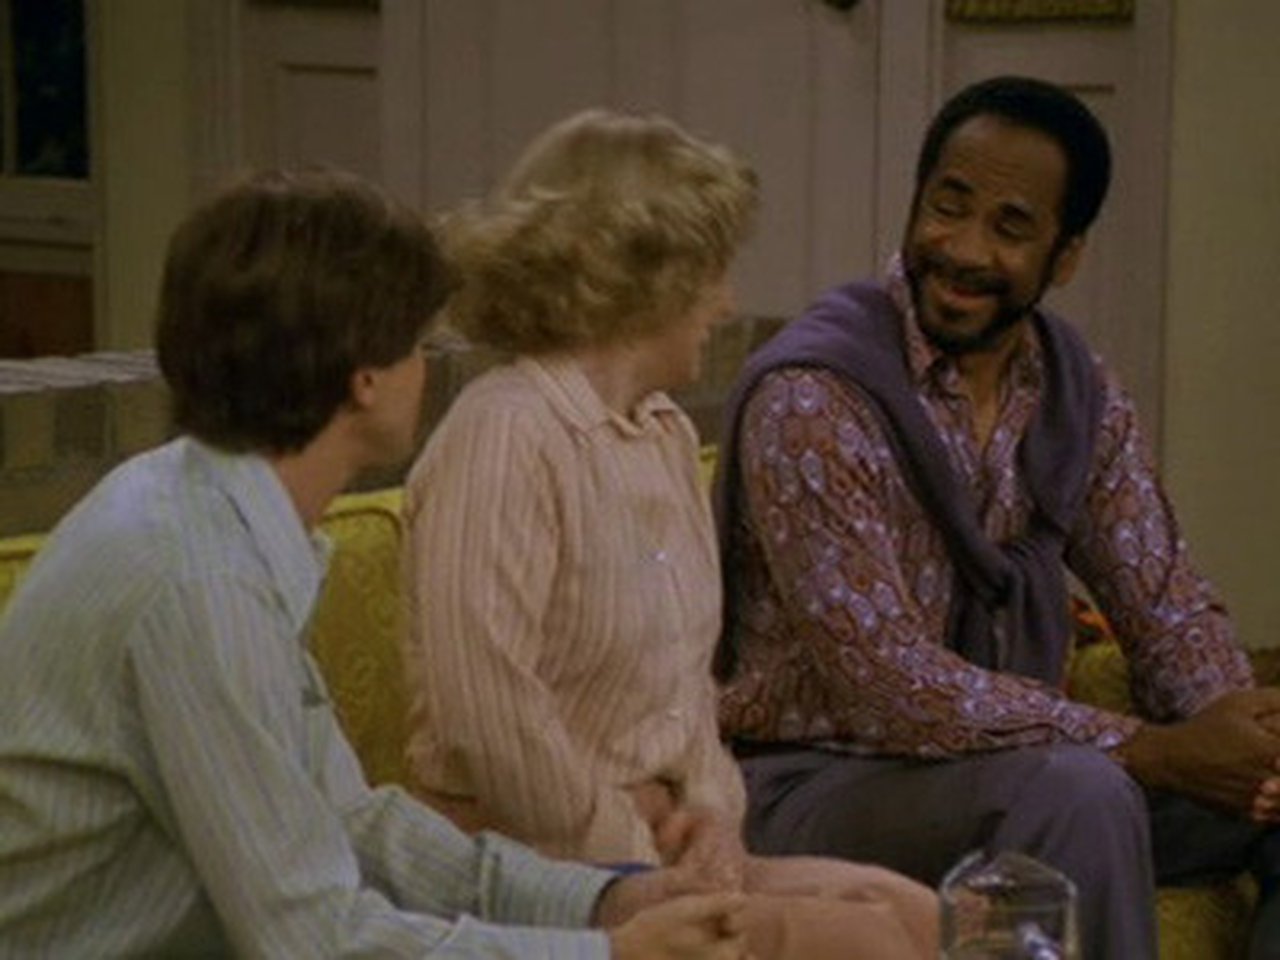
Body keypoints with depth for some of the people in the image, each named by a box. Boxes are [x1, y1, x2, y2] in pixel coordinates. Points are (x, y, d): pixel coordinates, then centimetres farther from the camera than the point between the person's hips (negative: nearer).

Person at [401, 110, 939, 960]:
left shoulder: (667, 435, 13)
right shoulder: (505, 434, -15)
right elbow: (487, 719, -23)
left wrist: (712, 806, 0)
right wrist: (637, 853, -15)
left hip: (656, 840, 8)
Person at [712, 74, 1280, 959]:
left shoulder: (1080, 391, 5)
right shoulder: (811, 398, -19)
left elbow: (1167, 604, 7)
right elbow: (890, 688, -25)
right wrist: (1154, 751, -25)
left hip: (1013, 770, 7)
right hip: (815, 784, -7)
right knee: (1081, 790, -32)